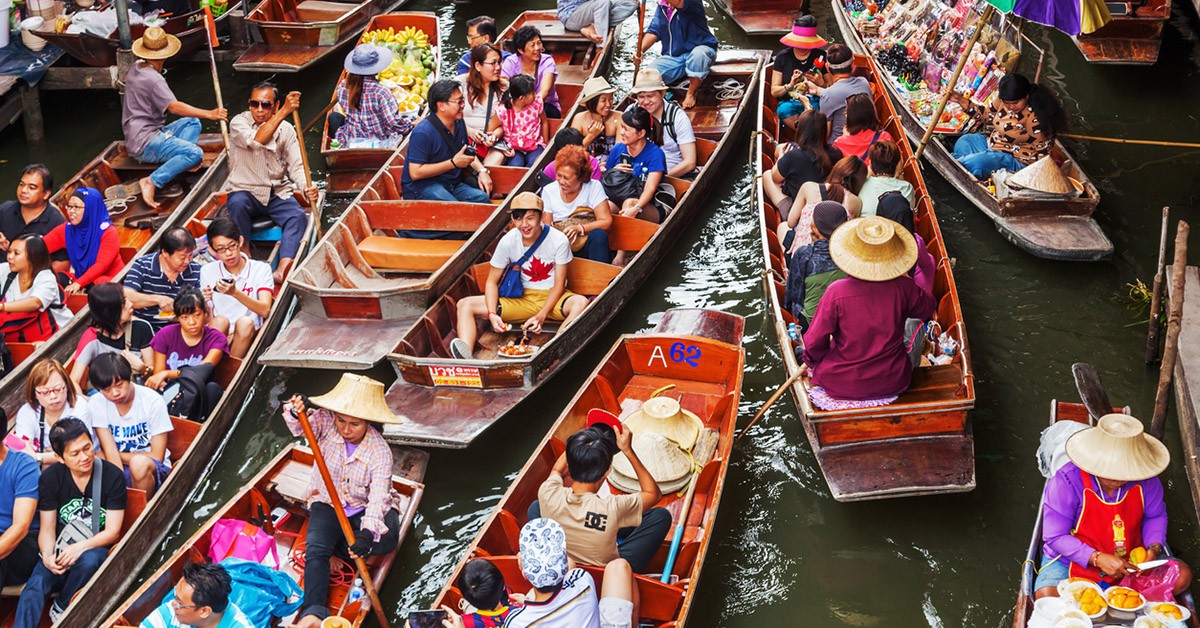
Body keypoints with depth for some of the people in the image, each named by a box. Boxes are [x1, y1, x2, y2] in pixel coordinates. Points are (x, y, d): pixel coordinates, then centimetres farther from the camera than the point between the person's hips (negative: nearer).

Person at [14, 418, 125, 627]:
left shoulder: (112, 476, -9)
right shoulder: (50, 478, -1)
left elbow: (112, 532, -9)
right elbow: (47, 528, 2)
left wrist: (80, 547, -27)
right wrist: (47, 555, -21)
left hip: (96, 548, -2)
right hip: (61, 549, 2)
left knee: (89, 560, -36)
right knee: (34, 589, -26)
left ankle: (61, 609, -8)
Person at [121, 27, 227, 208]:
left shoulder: (135, 68, 13)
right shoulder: (153, 79, -18)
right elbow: (174, 106, -30)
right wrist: (209, 114, -30)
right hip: (145, 143, -10)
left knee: (193, 123, 13)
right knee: (195, 153, -25)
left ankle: (176, 162, -11)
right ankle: (152, 182, -25)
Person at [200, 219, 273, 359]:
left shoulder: (261, 269, 3)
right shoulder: (208, 271, 10)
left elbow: (265, 310, -12)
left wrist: (235, 293, -25)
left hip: (247, 337, -1)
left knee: (245, 322, -33)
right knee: (220, 320, -30)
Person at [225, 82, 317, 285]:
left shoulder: (286, 129, 5)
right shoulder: (239, 123, -6)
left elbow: (296, 167, 0)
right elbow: (257, 140, -29)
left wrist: (307, 188, -23)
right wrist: (284, 112, -35)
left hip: (278, 194, 3)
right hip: (245, 192, -2)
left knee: (298, 216, -26)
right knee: (238, 204, -36)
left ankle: (282, 269, -44)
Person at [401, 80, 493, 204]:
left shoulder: (459, 123, 10)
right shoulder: (422, 133, -17)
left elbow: (468, 154, 27)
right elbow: (415, 173, -19)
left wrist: (482, 170, 5)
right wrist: (453, 163, -18)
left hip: (453, 183, 7)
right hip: (421, 186, -7)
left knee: (482, 198, -21)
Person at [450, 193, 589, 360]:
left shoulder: (559, 240, -13)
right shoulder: (508, 241, -8)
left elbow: (559, 284, -9)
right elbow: (492, 281, -1)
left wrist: (542, 316, -23)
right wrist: (492, 314, -19)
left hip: (552, 297, -2)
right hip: (520, 299, 2)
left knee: (581, 303, -37)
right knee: (465, 305, -16)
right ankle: (465, 354, -44)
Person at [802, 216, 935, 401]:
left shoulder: (836, 292, -24)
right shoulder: (903, 287, -17)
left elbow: (814, 343, -15)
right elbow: (927, 309, 6)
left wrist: (813, 358, 7)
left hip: (842, 387, -2)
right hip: (894, 384, 2)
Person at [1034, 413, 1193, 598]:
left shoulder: (1144, 480, -12)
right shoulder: (1067, 481, -24)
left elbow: (1155, 516, 8)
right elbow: (1055, 536, -21)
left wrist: (1154, 548, -12)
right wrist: (1098, 559, -30)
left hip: (1130, 559, 4)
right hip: (1075, 560, -4)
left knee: (1182, 576, -14)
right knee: (1046, 597, -31)